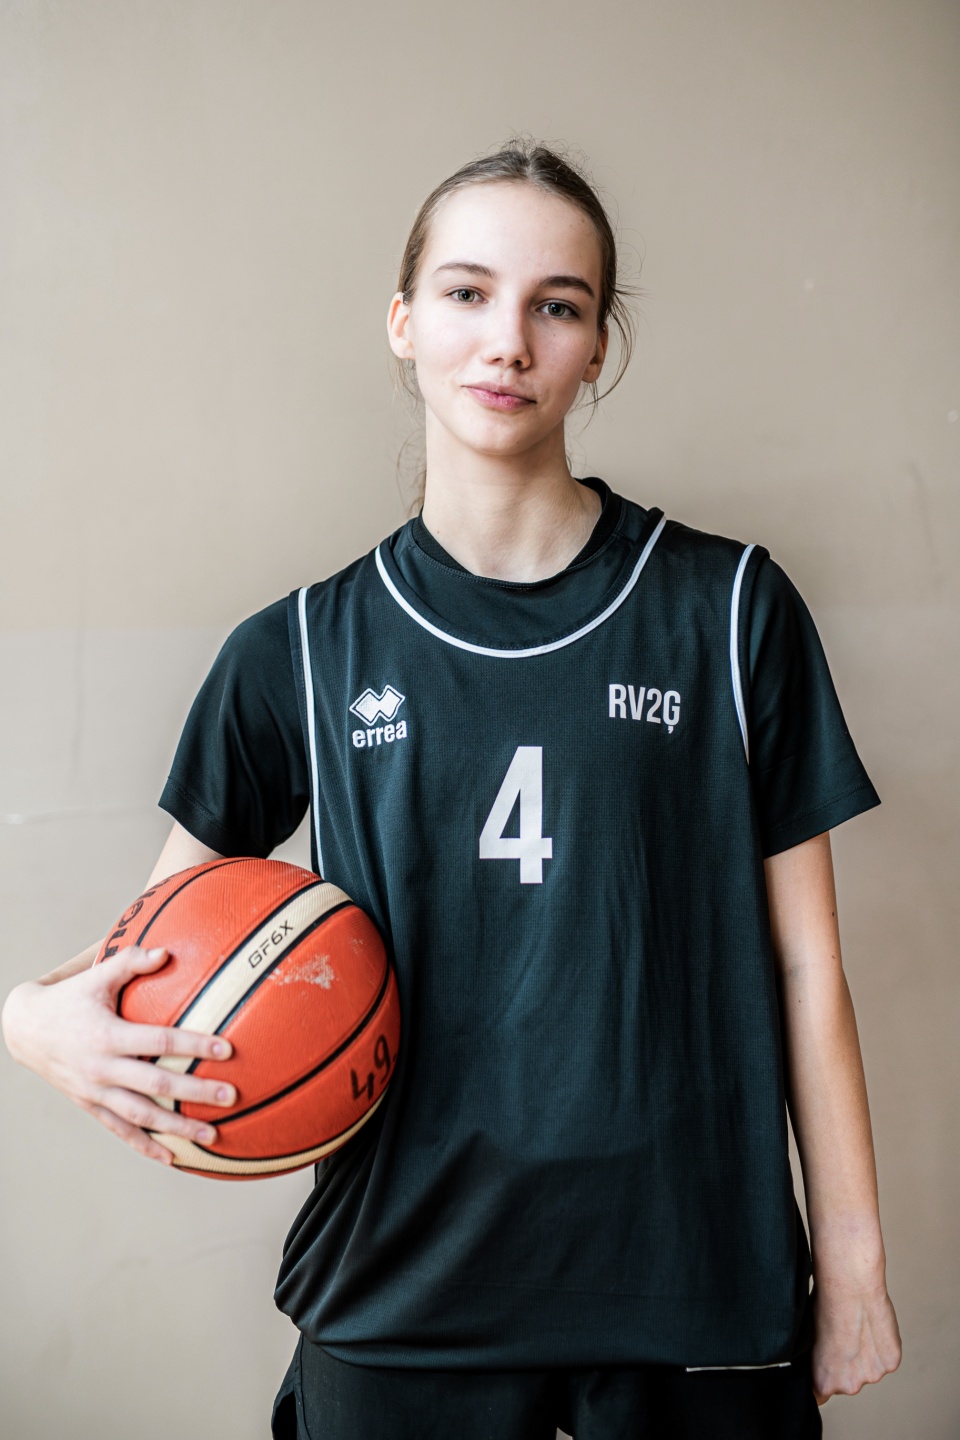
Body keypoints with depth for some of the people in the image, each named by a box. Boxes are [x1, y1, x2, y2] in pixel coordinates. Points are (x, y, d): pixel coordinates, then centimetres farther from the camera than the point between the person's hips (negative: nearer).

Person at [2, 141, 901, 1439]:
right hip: (401, 1305, 1)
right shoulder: (303, 651, 0)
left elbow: (801, 961, 0)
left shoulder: (731, 608, -3)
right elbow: (161, 941, 7)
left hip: (698, 1287, 0)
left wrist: (852, 1265, 1)